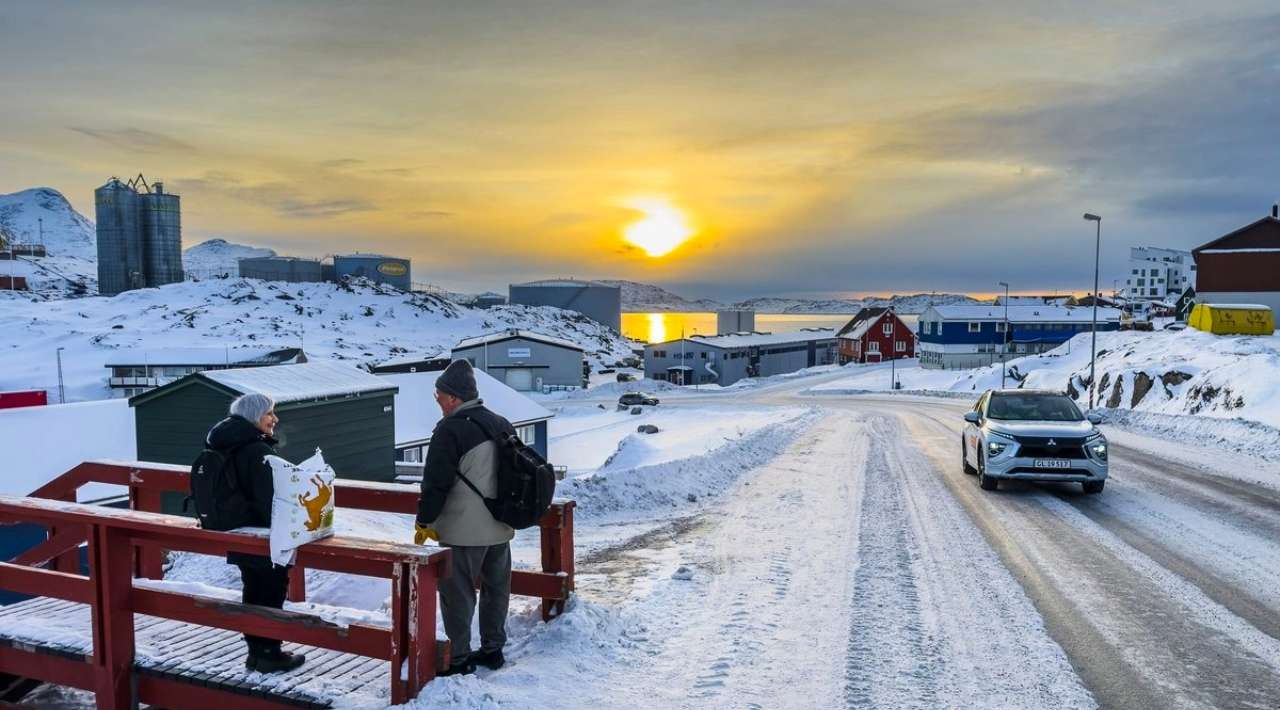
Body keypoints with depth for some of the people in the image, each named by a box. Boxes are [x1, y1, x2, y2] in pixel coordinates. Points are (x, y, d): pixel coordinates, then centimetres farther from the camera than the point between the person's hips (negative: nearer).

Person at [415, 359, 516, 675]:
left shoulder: (450, 430, -16)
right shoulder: (502, 425, 9)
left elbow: (436, 483, -17)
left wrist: (424, 522, -6)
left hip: (463, 531, -8)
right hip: (501, 527, 8)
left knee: (458, 594, 4)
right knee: (496, 589, 17)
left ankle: (458, 658, 10)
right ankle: (493, 649, 28)